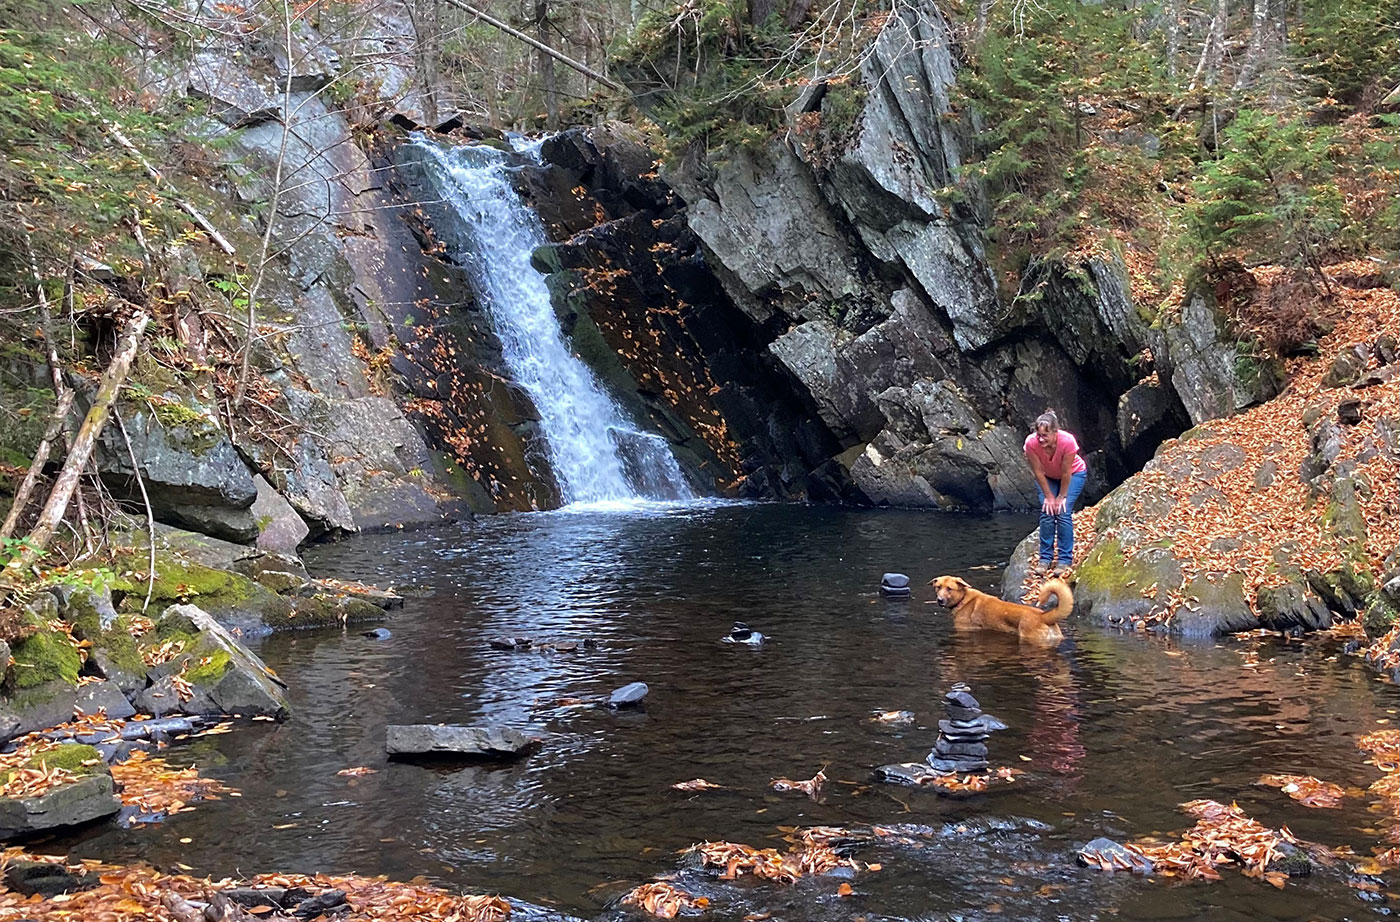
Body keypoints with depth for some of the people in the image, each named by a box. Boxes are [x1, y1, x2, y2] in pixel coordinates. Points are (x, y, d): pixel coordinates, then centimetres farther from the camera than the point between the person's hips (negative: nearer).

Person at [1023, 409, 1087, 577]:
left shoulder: (1068, 441, -39)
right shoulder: (1031, 443, -33)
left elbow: (1066, 473, -26)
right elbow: (1038, 472, -20)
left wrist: (1062, 497, -15)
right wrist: (1048, 496, -13)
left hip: (1074, 474, -2)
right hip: (1047, 477, 2)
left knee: (1063, 512, -15)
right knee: (1046, 513, -11)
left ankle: (1064, 559, -7)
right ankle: (1045, 558, -1)